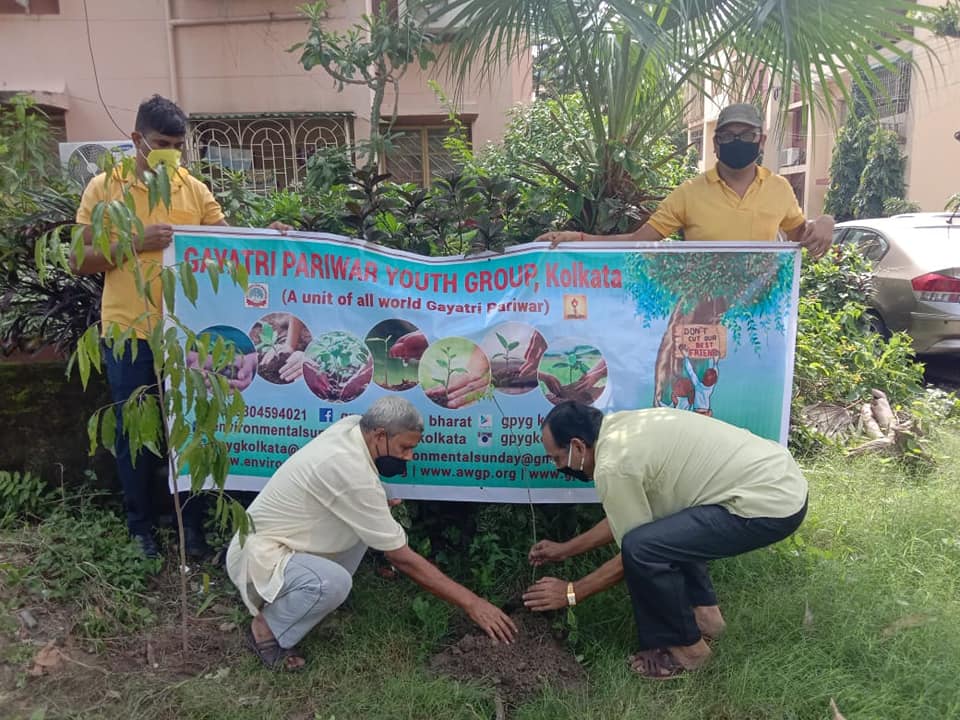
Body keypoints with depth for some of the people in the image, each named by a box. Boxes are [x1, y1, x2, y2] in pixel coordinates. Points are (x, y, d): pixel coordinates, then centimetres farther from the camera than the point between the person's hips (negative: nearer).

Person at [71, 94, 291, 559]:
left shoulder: (195, 189, 5)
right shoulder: (104, 187, 0)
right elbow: (79, 261, -3)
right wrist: (135, 243, -18)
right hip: (129, 332, -1)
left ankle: (192, 523, 25)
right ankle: (141, 526, 27)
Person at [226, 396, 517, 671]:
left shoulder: (351, 425, -6)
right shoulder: (351, 472, -31)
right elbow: (402, 558, -26)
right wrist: (470, 602, -23)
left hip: (280, 541, 9)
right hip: (257, 555, -9)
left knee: (366, 523, 2)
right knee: (333, 582, -34)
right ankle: (266, 630, -4)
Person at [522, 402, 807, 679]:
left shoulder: (613, 465, -17)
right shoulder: (622, 425, 11)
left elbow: (638, 552, -6)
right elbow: (629, 518, 22)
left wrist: (572, 592, 5)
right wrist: (566, 549, 28)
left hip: (772, 505, -10)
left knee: (642, 547, -18)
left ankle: (683, 648, 5)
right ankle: (703, 611, 27)